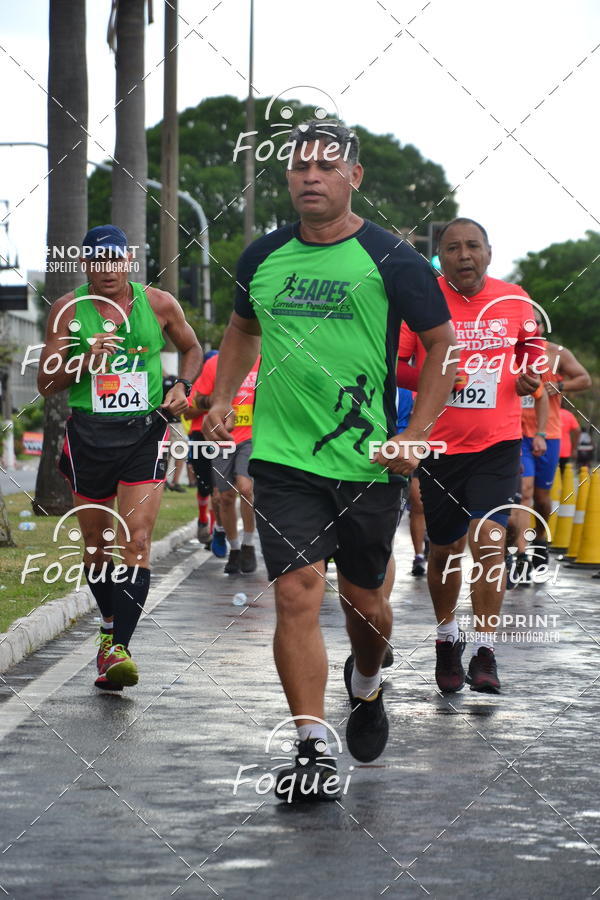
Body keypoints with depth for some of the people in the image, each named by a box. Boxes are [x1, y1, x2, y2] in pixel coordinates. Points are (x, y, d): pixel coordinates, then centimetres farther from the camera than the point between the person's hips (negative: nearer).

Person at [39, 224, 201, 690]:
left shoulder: (159, 304, 1)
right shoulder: (69, 310, 0)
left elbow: (192, 348, 19)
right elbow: (46, 384, -1)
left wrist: (183, 386, 0)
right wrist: (85, 360, -18)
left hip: (145, 430, -1)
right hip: (88, 434, 1)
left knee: (136, 540, -15)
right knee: (96, 543, 12)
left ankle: (119, 648, -20)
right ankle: (110, 623, 38)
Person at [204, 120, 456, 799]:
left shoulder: (390, 259, -5)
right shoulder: (263, 257, 6)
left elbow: (442, 345, 0)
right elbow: (242, 329, 25)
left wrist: (415, 435, -8)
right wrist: (223, 399, 11)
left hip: (368, 464, -1)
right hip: (281, 458, 1)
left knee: (364, 600, 13)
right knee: (298, 595, -12)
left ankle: (365, 685, 45)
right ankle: (311, 746, -11)